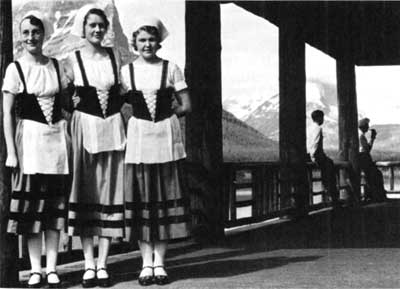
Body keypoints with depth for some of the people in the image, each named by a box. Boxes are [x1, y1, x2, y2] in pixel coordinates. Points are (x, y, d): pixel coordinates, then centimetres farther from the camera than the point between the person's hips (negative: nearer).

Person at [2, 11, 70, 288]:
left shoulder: (56, 66, 8)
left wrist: (69, 137, 4)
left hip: (57, 138, 3)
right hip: (30, 138, -3)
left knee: (56, 205, 3)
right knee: (31, 204, -2)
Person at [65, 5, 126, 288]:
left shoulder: (114, 56, 7)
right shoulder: (74, 59, 2)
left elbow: (124, 93, 12)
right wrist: (74, 101, -9)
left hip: (112, 128, 2)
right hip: (85, 128, -2)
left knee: (110, 190, 1)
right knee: (85, 193, -1)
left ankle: (103, 264, 7)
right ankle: (89, 264, 6)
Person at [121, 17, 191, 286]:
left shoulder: (170, 69, 3)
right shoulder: (127, 71, 5)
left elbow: (186, 106, 4)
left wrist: (162, 115, 2)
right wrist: (147, 117, 0)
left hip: (166, 137, 0)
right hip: (138, 137, 0)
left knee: (165, 196, 1)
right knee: (141, 198, -1)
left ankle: (160, 261, 9)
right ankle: (146, 262, 8)